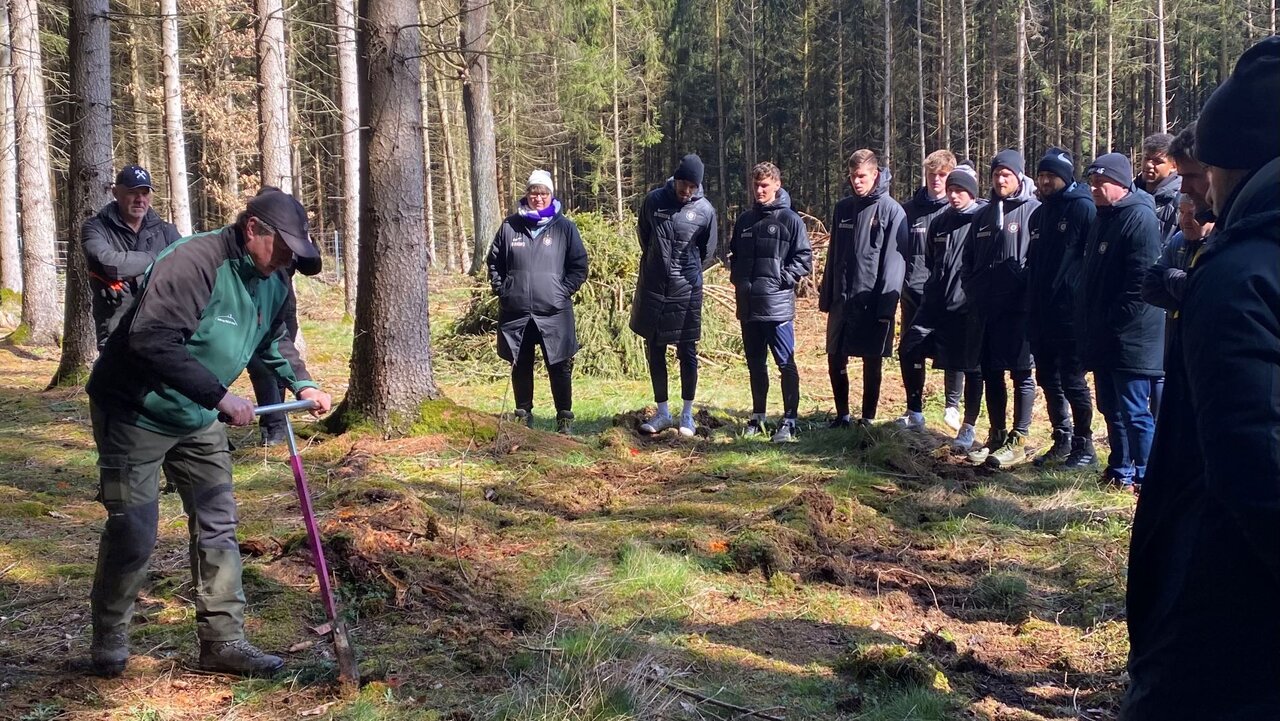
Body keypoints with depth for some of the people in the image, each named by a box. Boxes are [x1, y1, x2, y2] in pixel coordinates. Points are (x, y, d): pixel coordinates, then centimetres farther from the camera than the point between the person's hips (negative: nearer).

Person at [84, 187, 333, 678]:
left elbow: (274, 341, 19)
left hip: (197, 419, 8)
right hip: (135, 413, -8)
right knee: (133, 532, -2)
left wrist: (301, 384, 1)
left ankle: (223, 640, 15)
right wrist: (220, 396, -36)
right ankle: (108, 642, 19)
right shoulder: (192, 263, -28)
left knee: (217, 525, 6)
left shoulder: (270, 283, 1)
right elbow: (152, 341, -36)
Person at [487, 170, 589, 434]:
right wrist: (501, 289, 4)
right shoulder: (510, 226, 5)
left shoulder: (564, 227, 1)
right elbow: (494, 262, 14)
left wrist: (563, 291, -6)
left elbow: (579, 266, 3)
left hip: (554, 313, -2)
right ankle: (523, 414, 22)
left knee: (559, 367, 2)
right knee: (520, 367, 10)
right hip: (515, 312, 2)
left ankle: (564, 417, 12)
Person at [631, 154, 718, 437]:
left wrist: (686, 272, 8)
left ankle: (687, 414, 14)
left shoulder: (705, 210, -5)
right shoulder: (653, 200, -1)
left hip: (686, 291, -2)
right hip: (652, 287, 2)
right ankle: (662, 412, 18)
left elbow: (708, 254, 7)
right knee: (654, 352, 7)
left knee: (687, 353, 3)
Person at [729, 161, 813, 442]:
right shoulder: (744, 221, 13)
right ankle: (757, 416, 24)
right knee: (755, 364, 14)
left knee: (786, 364, -3)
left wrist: (782, 279, -14)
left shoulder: (790, 220, -4)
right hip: (748, 305, 6)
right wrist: (737, 278, 8)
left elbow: (804, 259, -6)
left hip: (777, 304, -6)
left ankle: (790, 420, 3)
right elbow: (734, 254, 23)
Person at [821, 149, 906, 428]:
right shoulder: (843, 208, 10)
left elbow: (894, 259, -12)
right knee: (836, 359, 8)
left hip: (873, 301, -5)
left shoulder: (891, 210, -8)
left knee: (872, 361, 5)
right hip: (841, 299, 5)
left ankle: (867, 419, 15)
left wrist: (887, 303, -17)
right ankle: (842, 416, 21)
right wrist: (825, 295, 11)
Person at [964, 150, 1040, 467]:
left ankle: (1018, 441, 5)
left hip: (1019, 309, -7)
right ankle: (997, 436, 21)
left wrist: (1028, 293, -15)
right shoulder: (985, 215, 17)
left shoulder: (1034, 211, -4)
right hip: (986, 308, 7)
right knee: (991, 373, 11)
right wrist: (973, 291, 10)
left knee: (1021, 374, 0)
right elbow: (970, 259, 21)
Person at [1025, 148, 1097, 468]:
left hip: (1069, 313, -7)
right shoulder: (1039, 214, 15)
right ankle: (1062, 441, 25)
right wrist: (1032, 305, 14)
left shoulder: (1083, 208, -8)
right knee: (1048, 380, 13)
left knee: (1072, 381, -2)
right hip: (1041, 315, 8)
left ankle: (1084, 446, 10)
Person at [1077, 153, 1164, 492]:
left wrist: (1114, 322, -18)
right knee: (1111, 408, 16)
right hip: (1104, 337, 9)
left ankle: (1144, 477, 7)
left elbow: (1141, 281, -21)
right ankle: (1120, 470, 27)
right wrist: (1089, 320, 13)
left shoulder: (1140, 218, -14)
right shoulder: (1103, 218, 15)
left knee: (1134, 411, -2)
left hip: (1130, 337, -9)